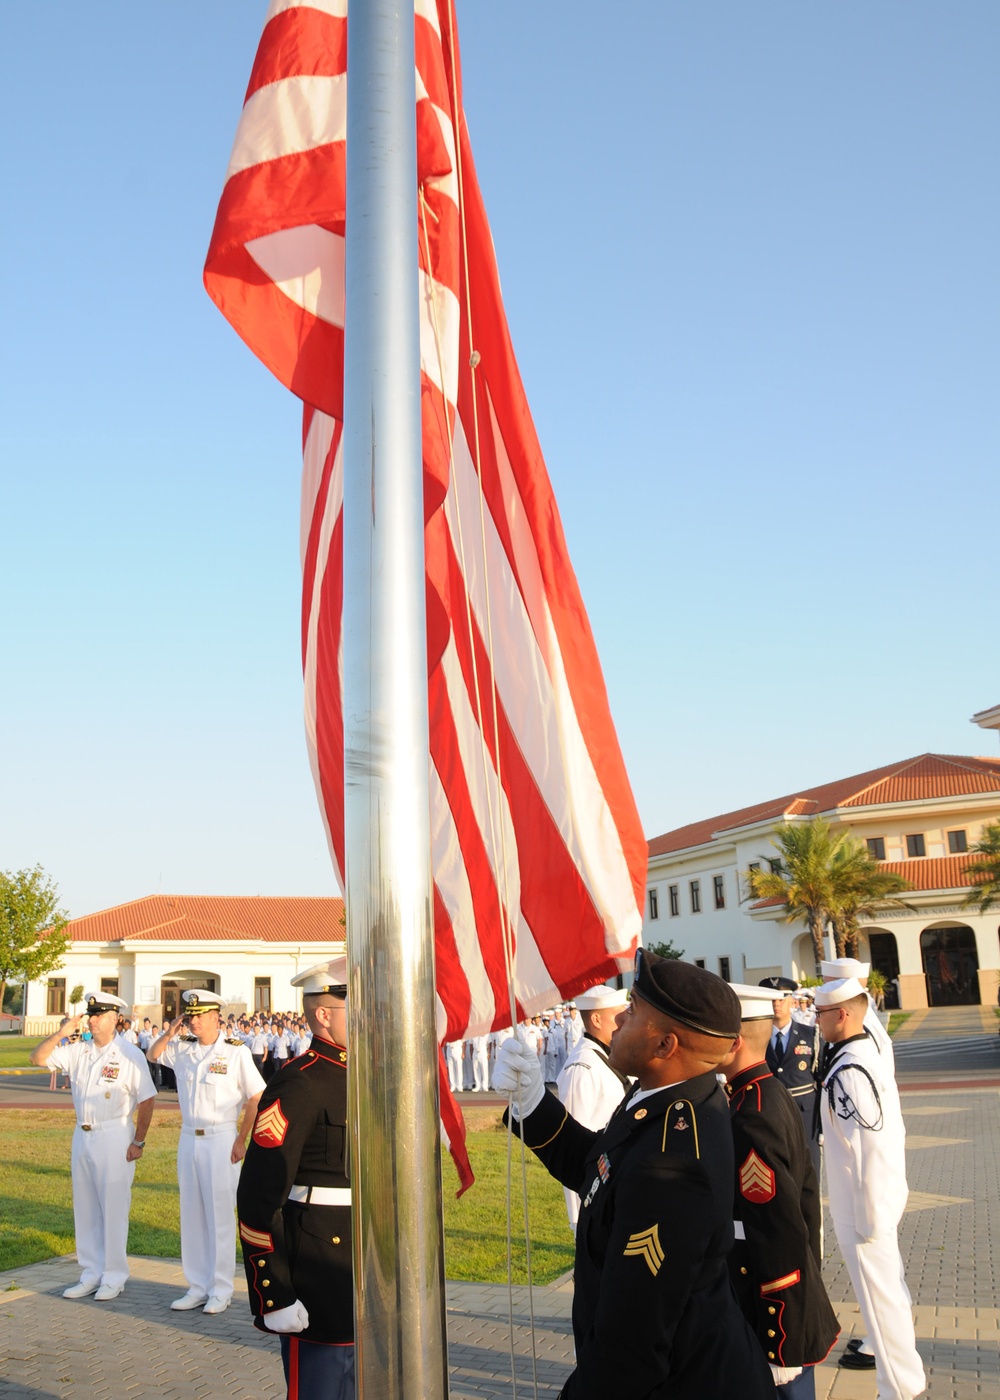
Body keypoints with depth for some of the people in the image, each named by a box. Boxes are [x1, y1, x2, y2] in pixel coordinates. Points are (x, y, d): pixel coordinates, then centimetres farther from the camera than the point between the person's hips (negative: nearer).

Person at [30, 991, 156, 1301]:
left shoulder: (129, 1054, -11)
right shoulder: (78, 1050, 5)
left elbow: (146, 1100, -10)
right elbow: (38, 1058, 6)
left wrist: (138, 1142, -11)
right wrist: (60, 1033, -9)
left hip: (114, 1138, -6)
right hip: (82, 1135, 6)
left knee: (113, 1209, 0)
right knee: (84, 1209, 13)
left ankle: (113, 1277, 12)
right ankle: (91, 1273, 25)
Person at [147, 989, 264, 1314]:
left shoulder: (235, 1051, -10)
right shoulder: (182, 1048, 5)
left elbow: (256, 1098, -8)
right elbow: (152, 1055, 22)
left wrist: (241, 1139, -11)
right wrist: (169, 1033, 3)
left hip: (221, 1139, -5)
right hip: (188, 1138, 5)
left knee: (220, 1215, 0)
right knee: (191, 1215, 10)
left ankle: (221, 1290, 10)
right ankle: (197, 1287, 20)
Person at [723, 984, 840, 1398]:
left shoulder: (748, 1122, -26)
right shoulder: (776, 1096, 3)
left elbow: (783, 1237, -26)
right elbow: (807, 1191, 12)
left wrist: (781, 1350, -20)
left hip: (772, 1318, -9)